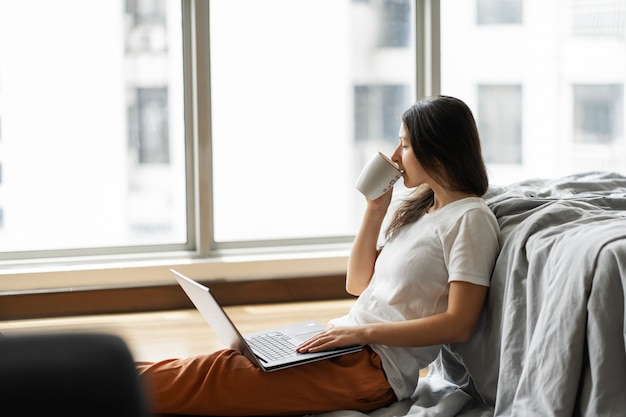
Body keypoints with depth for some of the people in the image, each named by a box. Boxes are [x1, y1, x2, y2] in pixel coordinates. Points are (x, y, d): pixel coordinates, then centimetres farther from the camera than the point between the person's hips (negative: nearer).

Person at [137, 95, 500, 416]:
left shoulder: (470, 219, -9)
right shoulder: (417, 208, 18)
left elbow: (458, 324, -17)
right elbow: (357, 284, 20)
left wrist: (364, 331, -20)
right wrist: (375, 209, 9)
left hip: (377, 367, -8)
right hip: (348, 345, 8)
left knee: (218, 376, -15)